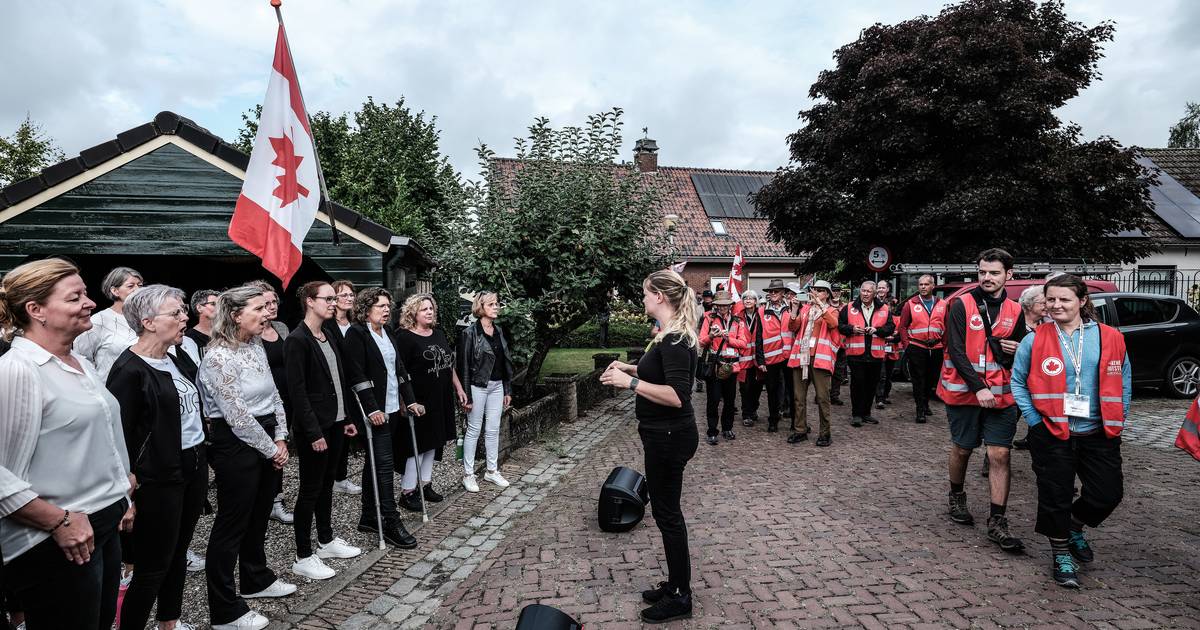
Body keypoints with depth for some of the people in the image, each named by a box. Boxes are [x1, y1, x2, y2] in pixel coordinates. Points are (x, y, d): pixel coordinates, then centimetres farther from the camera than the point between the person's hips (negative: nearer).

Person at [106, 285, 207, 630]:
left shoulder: (180, 360, 8)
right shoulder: (129, 370, -16)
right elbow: (119, 434, -15)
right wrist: (128, 493, -14)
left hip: (194, 467, 8)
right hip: (158, 479, -7)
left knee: (178, 553, 18)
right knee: (153, 565, 4)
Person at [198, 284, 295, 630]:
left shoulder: (257, 345, 7)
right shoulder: (218, 357, -19)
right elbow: (237, 416, -20)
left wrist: (281, 438, 3)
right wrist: (271, 450, -12)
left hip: (267, 444, 8)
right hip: (236, 446, -8)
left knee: (259, 515, 21)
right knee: (232, 523, 2)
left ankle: (256, 580, 40)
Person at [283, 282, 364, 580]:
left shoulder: (329, 337, 10)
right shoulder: (297, 340, -14)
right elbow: (297, 391, -18)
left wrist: (346, 418, 14)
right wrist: (314, 432, -19)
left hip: (334, 422, 8)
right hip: (313, 427, -8)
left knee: (326, 484, 18)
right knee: (310, 489, 1)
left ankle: (326, 540, 31)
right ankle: (303, 557, 13)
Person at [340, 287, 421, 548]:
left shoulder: (386, 333, 13)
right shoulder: (356, 333, -10)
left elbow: (399, 369, 15)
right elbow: (357, 375, -16)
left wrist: (410, 400, 10)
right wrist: (372, 409, -20)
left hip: (392, 408, 8)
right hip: (375, 410, -8)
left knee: (375, 462, 14)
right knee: (385, 463, -6)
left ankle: (368, 517, 24)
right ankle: (392, 524, 0)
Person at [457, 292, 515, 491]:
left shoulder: (498, 331, 9)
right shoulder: (470, 333, -11)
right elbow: (463, 366, -12)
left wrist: (508, 390, 12)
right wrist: (467, 395, -15)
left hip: (497, 386, 6)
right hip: (478, 387, -6)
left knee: (493, 430, 12)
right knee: (474, 430, 3)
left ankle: (492, 471, 24)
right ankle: (468, 474, 15)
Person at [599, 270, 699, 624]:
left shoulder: (674, 338, -22)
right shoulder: (673, 334, 9)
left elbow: (677, 395, -29)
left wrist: (630, 382, -26)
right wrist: (631, 368, 11)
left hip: (670, 436, -10)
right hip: (664, 433, 10)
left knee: (667, 513, 3)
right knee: (667, 510, 19)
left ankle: (680, 598, 19)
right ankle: (676, 583, 34)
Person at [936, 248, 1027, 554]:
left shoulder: (1014, 311, 6)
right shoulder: (962, 305, -6)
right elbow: (955, 351, -12)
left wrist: (1016, 350, -7)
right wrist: (978, 387, -18)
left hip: (1000, 394, 2)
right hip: (964, 391, -2)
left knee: (999, 455, -3)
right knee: (962, 448, 12)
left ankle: (997, 523, 4)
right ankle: (956, 497, 36)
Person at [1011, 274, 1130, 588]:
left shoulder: (1110, 338, 1)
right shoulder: (1034, 340, -4)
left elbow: (1123, 382, 9)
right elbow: (1018, 382, 1)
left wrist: (1117, 421, 3)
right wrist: (1034, 419, -7)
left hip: (1098, 434, 2)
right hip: (1051, 434, -2)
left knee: (1108, 493, 5)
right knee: (1055, 496, 4)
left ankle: (1074, 527, 37)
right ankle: (1061, 554, 26)